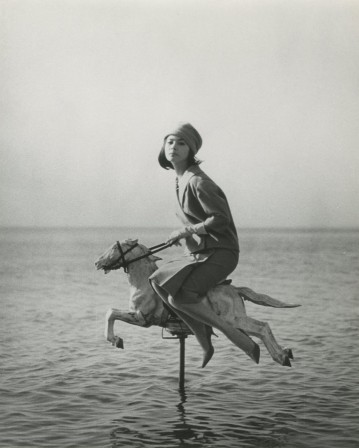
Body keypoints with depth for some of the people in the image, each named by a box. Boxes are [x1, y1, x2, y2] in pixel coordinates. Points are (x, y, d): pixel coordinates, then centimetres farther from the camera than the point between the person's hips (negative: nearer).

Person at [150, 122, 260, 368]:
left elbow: (221, 218, -22)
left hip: (220, 253, -10)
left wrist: (185, 231, -16)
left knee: (178, 297, -21)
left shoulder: (197, 181, -17)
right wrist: (184, 236, 14)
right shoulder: (180, 179, 13)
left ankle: (240, 338, -11)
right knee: (158, 281, 6)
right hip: (201, 253, 10)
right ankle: (205, 342, 6)